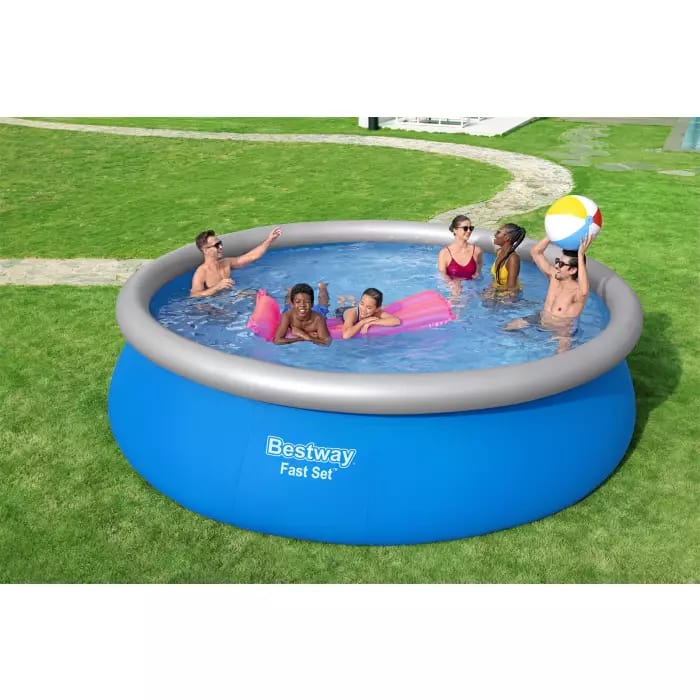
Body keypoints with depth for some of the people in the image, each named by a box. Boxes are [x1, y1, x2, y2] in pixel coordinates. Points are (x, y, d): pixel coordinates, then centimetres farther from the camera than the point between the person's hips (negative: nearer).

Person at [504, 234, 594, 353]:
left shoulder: (577, 291, -23)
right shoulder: (554, 276, -2)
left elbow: (584, 292, -51)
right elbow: (536, 252, 1)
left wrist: (580, 256, -51)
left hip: (562, 330, -7)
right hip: (541, 320, 7)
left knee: (562, 352, -36)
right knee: (508, 326, 0)